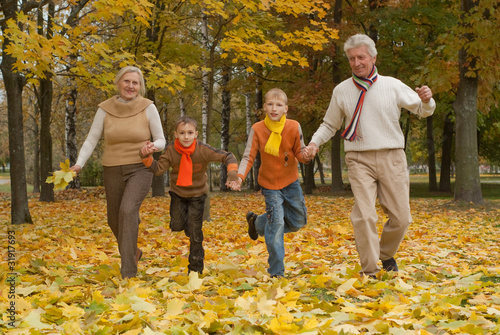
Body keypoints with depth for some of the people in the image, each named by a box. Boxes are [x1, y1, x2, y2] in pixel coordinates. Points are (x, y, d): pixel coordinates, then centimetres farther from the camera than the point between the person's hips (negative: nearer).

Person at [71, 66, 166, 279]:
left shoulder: (148, 108, -7)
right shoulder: (105, 109, -3)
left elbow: (161, 141, -3)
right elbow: (91, 141, 1)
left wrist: (155, 147, -27)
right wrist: (79, 164, -15)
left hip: (140, 169, -3)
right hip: (113, 171, 4)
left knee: (128, 210, -27)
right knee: (115, 220, 13)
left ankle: (128, 273, -23)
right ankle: (133, 252, 46)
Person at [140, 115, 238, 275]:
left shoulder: (203, 150, -24)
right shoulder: (171, 150, -16)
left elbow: (227, 156, -21)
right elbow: (159, 169, -16)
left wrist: (232, 173, -38)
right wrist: (147, 157, -33)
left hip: (197, 194, -2)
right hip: (178, 192, 2)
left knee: (195, 231, -1)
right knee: (177, 225, -7)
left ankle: (195, 267, 16)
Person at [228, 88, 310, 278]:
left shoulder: (294, 127, -11)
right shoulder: (257, 129, -14)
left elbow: (299, 154, -5)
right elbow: (248, 157, -13)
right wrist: (240, 177, -28)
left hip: (291, 182, 3)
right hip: (270, 184, -3)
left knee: (298, 222, 9)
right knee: (276, 223, -11)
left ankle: (258, 223, 32)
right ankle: (276, 271, 0)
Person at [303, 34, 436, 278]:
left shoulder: (393, 86, 5)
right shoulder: (341, 91, 7)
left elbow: (423, 111, 13)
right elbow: (330, 125, 19)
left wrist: (427, 100, -11)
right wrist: (314, 143, 1)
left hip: (391, 158, 1)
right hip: (359, 159, -1)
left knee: (401, 218, 3)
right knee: (364, 216, -14)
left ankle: (386, 253, 31)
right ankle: (370, 271, -3)